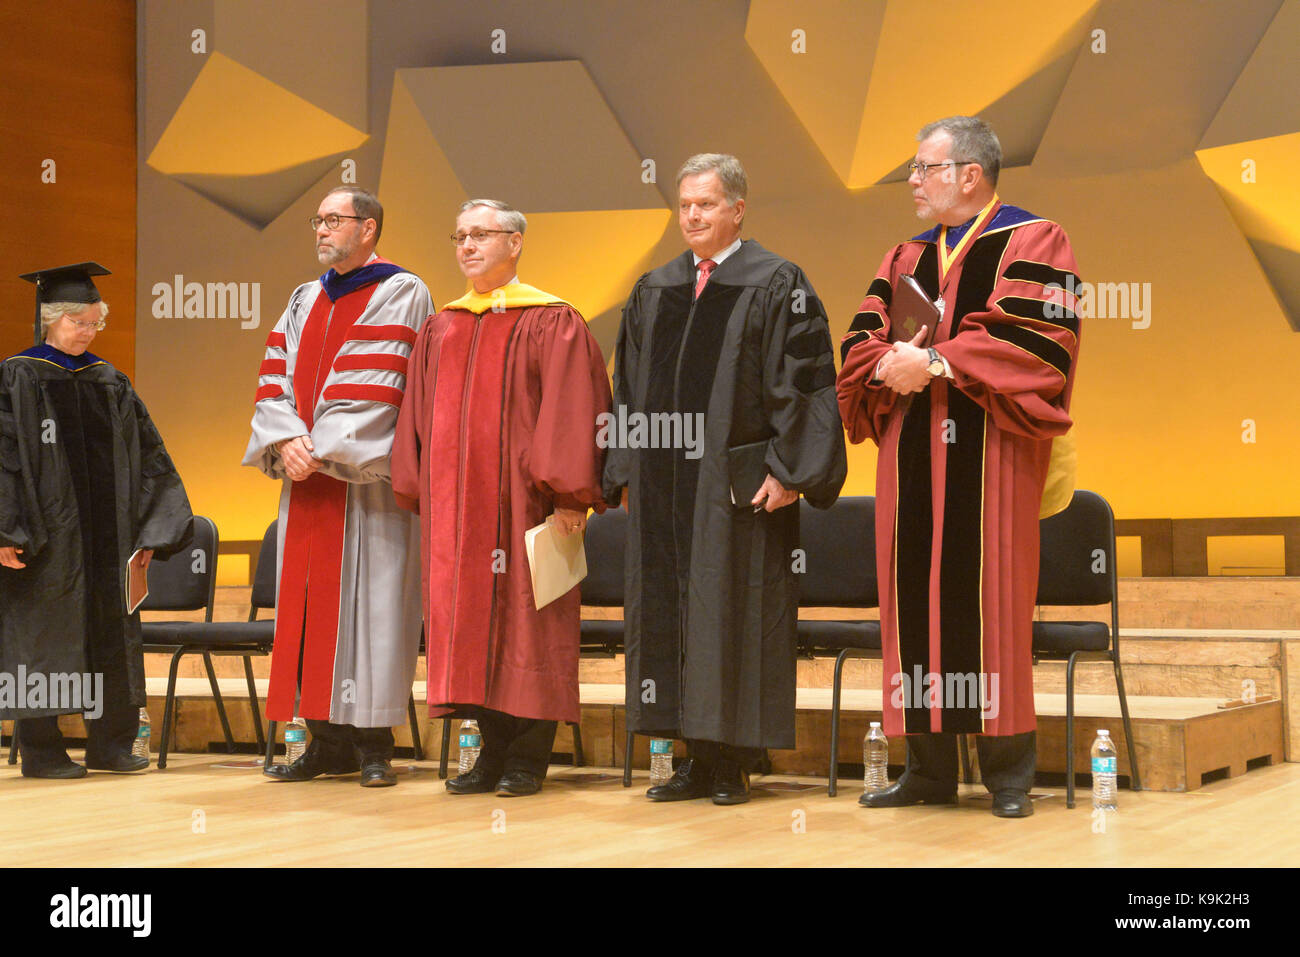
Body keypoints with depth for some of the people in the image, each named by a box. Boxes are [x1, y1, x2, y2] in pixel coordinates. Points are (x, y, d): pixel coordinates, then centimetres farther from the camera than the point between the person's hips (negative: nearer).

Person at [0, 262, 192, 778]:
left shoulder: (110, 384, 12)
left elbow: (148, 459, 13)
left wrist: (147, 531, 6)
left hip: (105, 541, 5)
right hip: (45, 542, -5)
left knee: (113, 639, 7)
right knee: (42, 640, 0)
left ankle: (111, 745, 15)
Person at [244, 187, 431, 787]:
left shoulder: (400, 295, -3)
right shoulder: (305, 300, 18)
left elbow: (375, 391, -12)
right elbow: (275, 378, 10)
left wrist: (320, 450, -13)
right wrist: (287, 441, -8)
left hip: (367, 480, -6)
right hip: (306, 477, 6)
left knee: (367, 600, -5)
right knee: (311, 600, 5)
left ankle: (371, 744, -1)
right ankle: (327, 741, 10)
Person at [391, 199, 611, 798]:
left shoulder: (550, 322, -2)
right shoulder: (441, 329, 16)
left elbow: (572, 408, -9)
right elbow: (419, 417, 18)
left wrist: (567, 494, -15)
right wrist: (417, 492, 11)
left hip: (519, 498, -6)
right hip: (454, 502, 6)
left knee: (522, 614, -3)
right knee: (467, 615, 5)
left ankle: (529, 757, 5)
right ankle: (493, 751, 13)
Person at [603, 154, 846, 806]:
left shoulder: (776, 285, -2)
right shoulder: (654, 291, 15)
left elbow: (804, 382, -8)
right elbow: (631, 387, 18)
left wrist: (788, 471, -15)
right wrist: (626, 472, 11)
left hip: (738, 484, -6)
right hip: (664, 486, 6)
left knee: (738, 613, -2)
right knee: (670, 611, 6)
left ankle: (734, 764, 5)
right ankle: (699, 761, 15)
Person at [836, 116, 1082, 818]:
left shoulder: (1033, 243, 0)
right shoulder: (904, 258, 18)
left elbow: (1039, 343, -14)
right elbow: (861, 342, 12)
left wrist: (935, 362, -16)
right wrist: (889, 364, -11)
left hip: (989, 456, -5)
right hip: (910, 458, 6)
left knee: (989, 602, -6)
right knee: (916, 600, 4)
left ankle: (1008, 771, 2)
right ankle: (928, 771, 11)